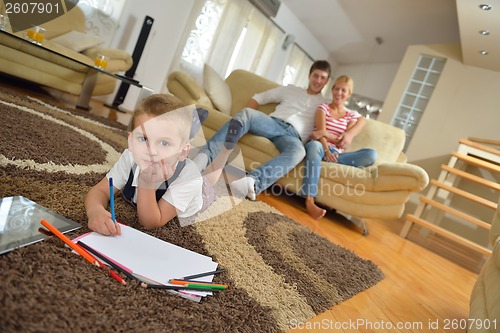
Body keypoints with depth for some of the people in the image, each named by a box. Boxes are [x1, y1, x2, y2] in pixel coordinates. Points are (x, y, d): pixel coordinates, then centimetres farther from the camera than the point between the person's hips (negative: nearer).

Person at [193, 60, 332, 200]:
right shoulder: (290, 90, 28)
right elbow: (258, 98, 23)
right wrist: (247, 120, 5)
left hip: (293, 135, -1)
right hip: (273, 123, 2)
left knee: (298, 151, -39)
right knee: (247, 113, -31)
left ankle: (253, 182, -61)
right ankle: (205, 156, -43)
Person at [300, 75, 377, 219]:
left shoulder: (352, 115, 17)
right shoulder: (323, 107, 12)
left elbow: (345, 143, 1)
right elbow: (319, 132, -6)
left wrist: (325, 133, -12)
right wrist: (326, 149, -24)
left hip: (337, 153, 3)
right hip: (321, 147, -3)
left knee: (371, 154, -22)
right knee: (314, 145, -42)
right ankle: (310, 202, -52)